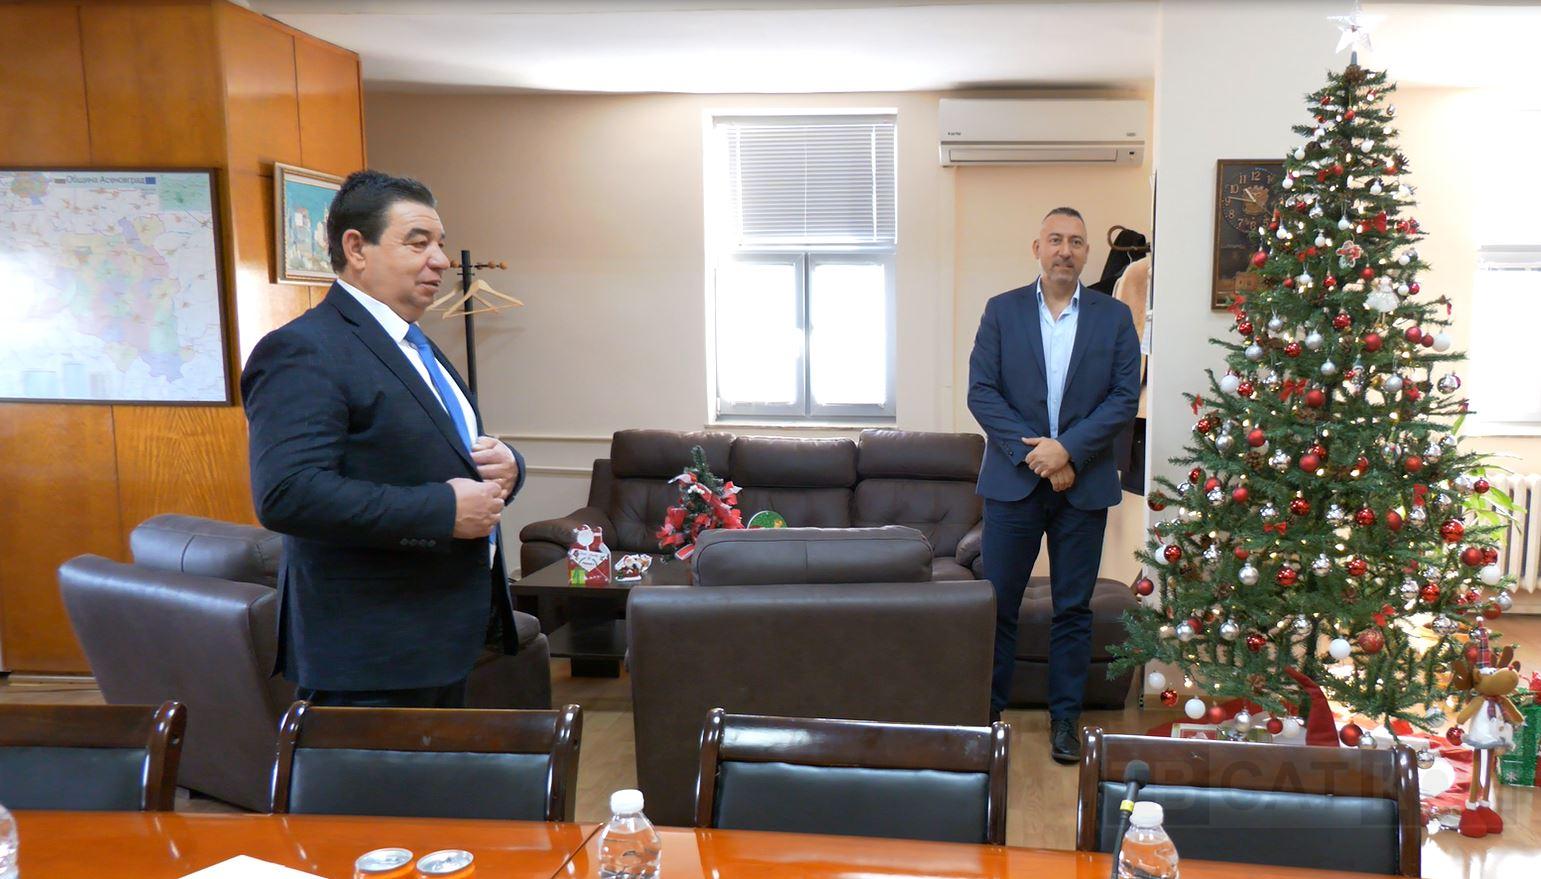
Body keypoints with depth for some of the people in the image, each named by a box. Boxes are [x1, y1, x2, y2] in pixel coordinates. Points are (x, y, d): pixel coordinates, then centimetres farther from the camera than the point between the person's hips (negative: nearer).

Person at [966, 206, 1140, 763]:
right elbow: (981, 391, -3)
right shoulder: (1002, 311, 3)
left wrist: (1068, 449, -15)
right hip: (1013, 481, 0)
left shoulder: (1115, 317, 5)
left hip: (1084, 483, 1)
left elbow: (1125, 397, -2)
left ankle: (1065, 717, 21)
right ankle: (988, 710, 19)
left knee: (1073, 608, 9)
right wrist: (1032, 453, -13)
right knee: (997, 603, 4)